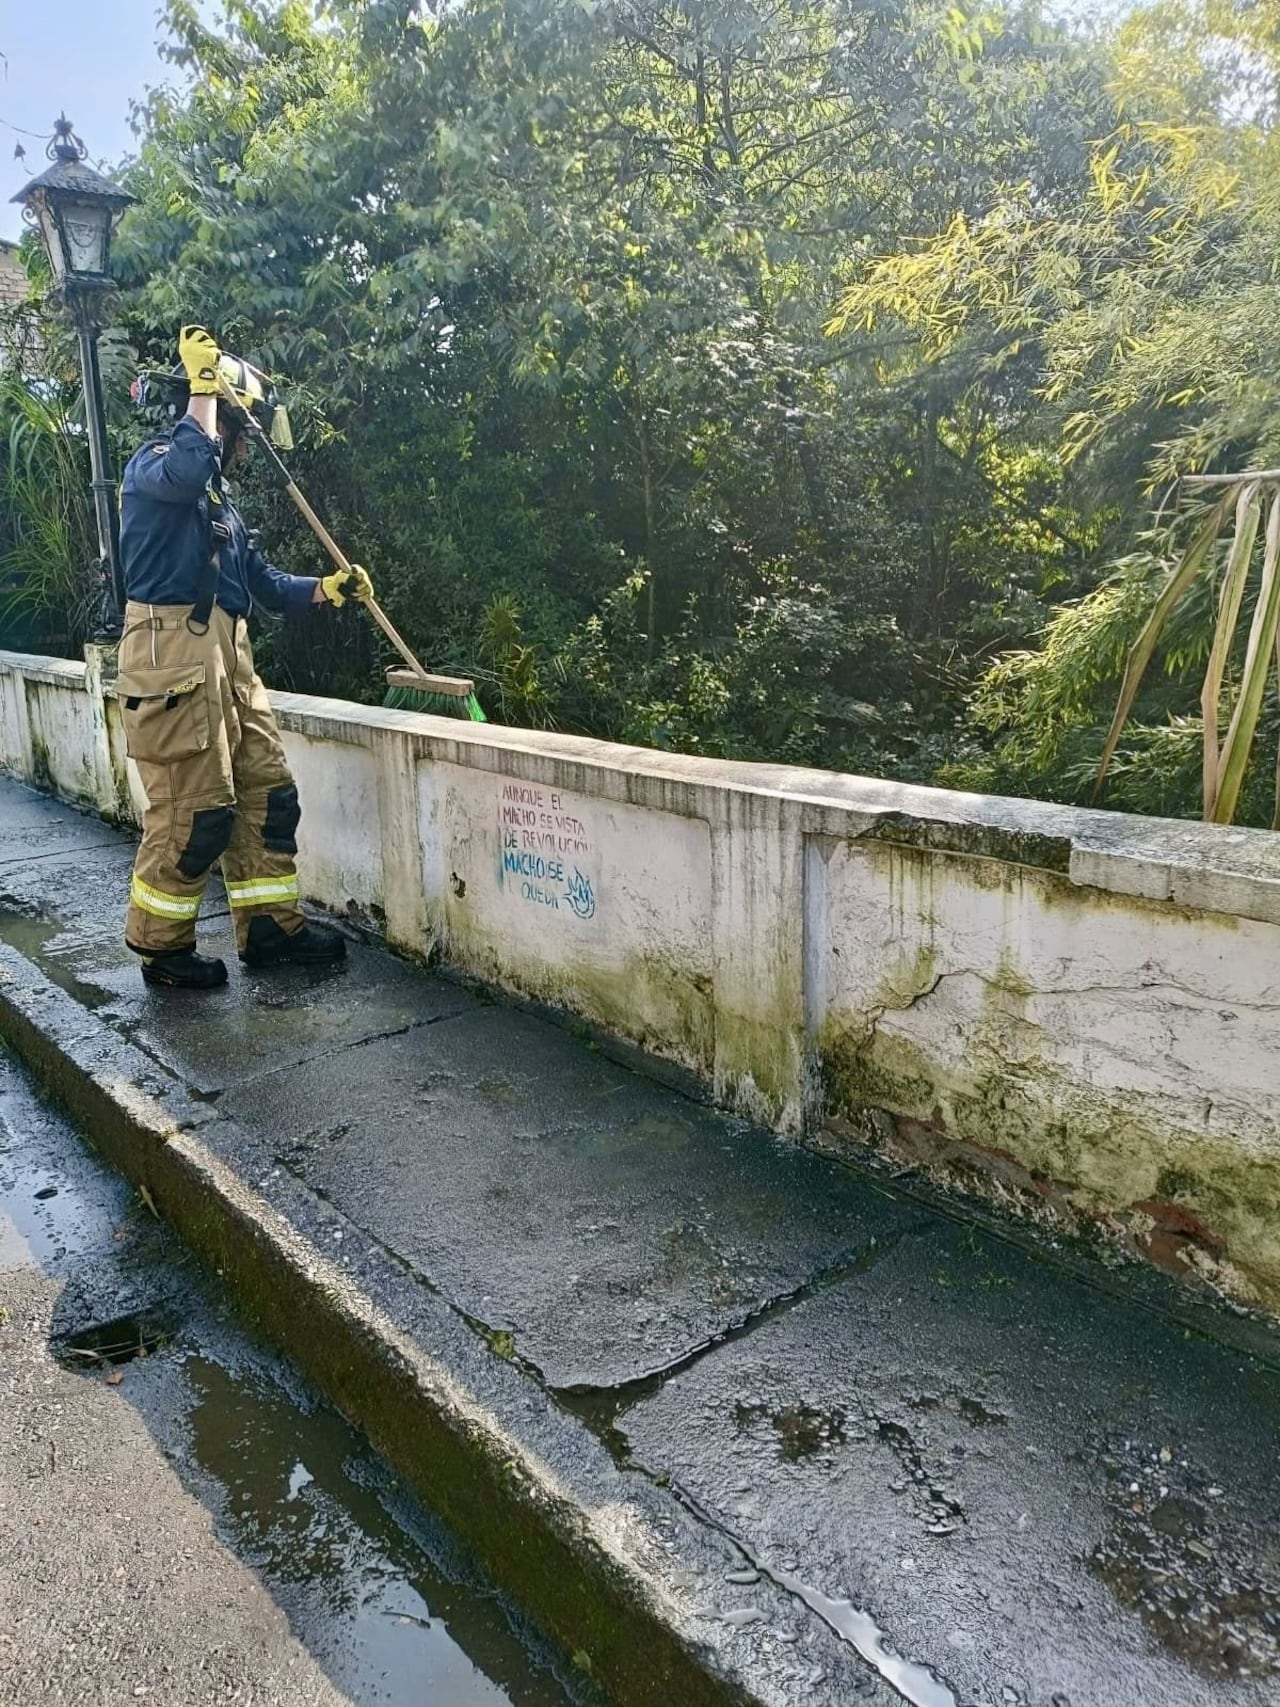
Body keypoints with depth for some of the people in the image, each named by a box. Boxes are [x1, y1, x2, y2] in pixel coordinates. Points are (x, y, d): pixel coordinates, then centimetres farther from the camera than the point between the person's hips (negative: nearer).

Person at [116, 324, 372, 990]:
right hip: (173, 658, -9)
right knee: (192, 812, -7)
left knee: (267, 790, 9)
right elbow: (188, 470, -28)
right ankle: (160, 948, 9)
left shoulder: (220, 499, 26)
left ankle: (271, 926, 19)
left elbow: (265, 583, 24)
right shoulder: (152, 465, -2)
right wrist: (203, 384, -16)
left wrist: (329, 588, 10)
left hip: (228, 660, 9)